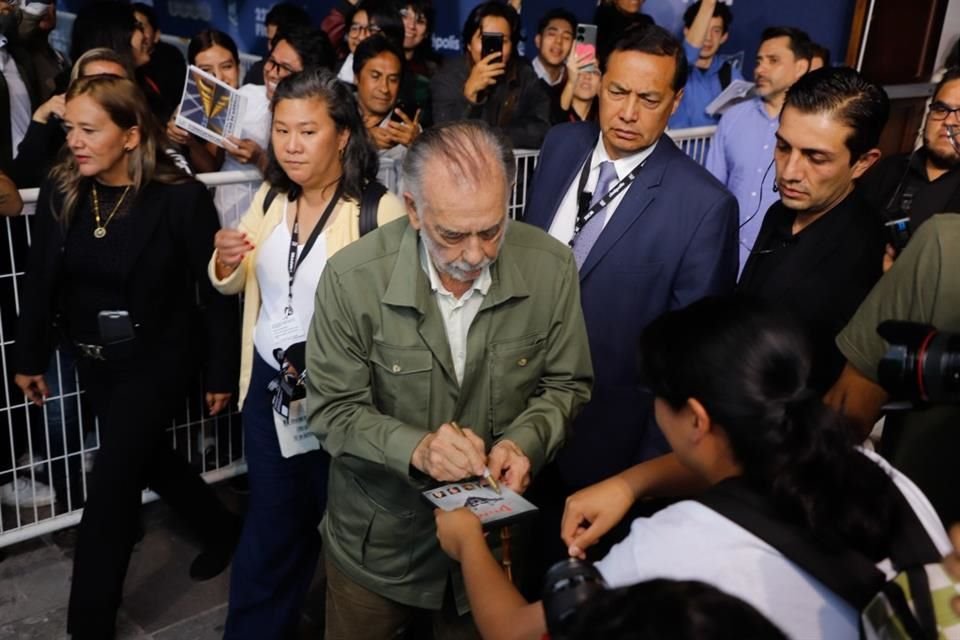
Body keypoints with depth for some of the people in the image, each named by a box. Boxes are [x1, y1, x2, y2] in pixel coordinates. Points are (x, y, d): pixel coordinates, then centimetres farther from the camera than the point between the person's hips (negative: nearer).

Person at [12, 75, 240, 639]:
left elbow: (216, 291, -14)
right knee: (146, 457, 22)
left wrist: (222, 373, -10)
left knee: (110, 484, -2)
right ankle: (222, 529, 47)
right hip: (94, 358, 6)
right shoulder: (60, 192, -6)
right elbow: (42, 281, 3)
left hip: (158, 358, -6)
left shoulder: (181, 197, -19)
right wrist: (30, 357, 9)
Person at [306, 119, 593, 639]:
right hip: (376, 540, -1)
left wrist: (524, 441, -23)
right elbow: (333, 411, -14)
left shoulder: (551, 269, -16)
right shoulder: (352, 278, -23)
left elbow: (566, 384, -4)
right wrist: (415, 447, -31)